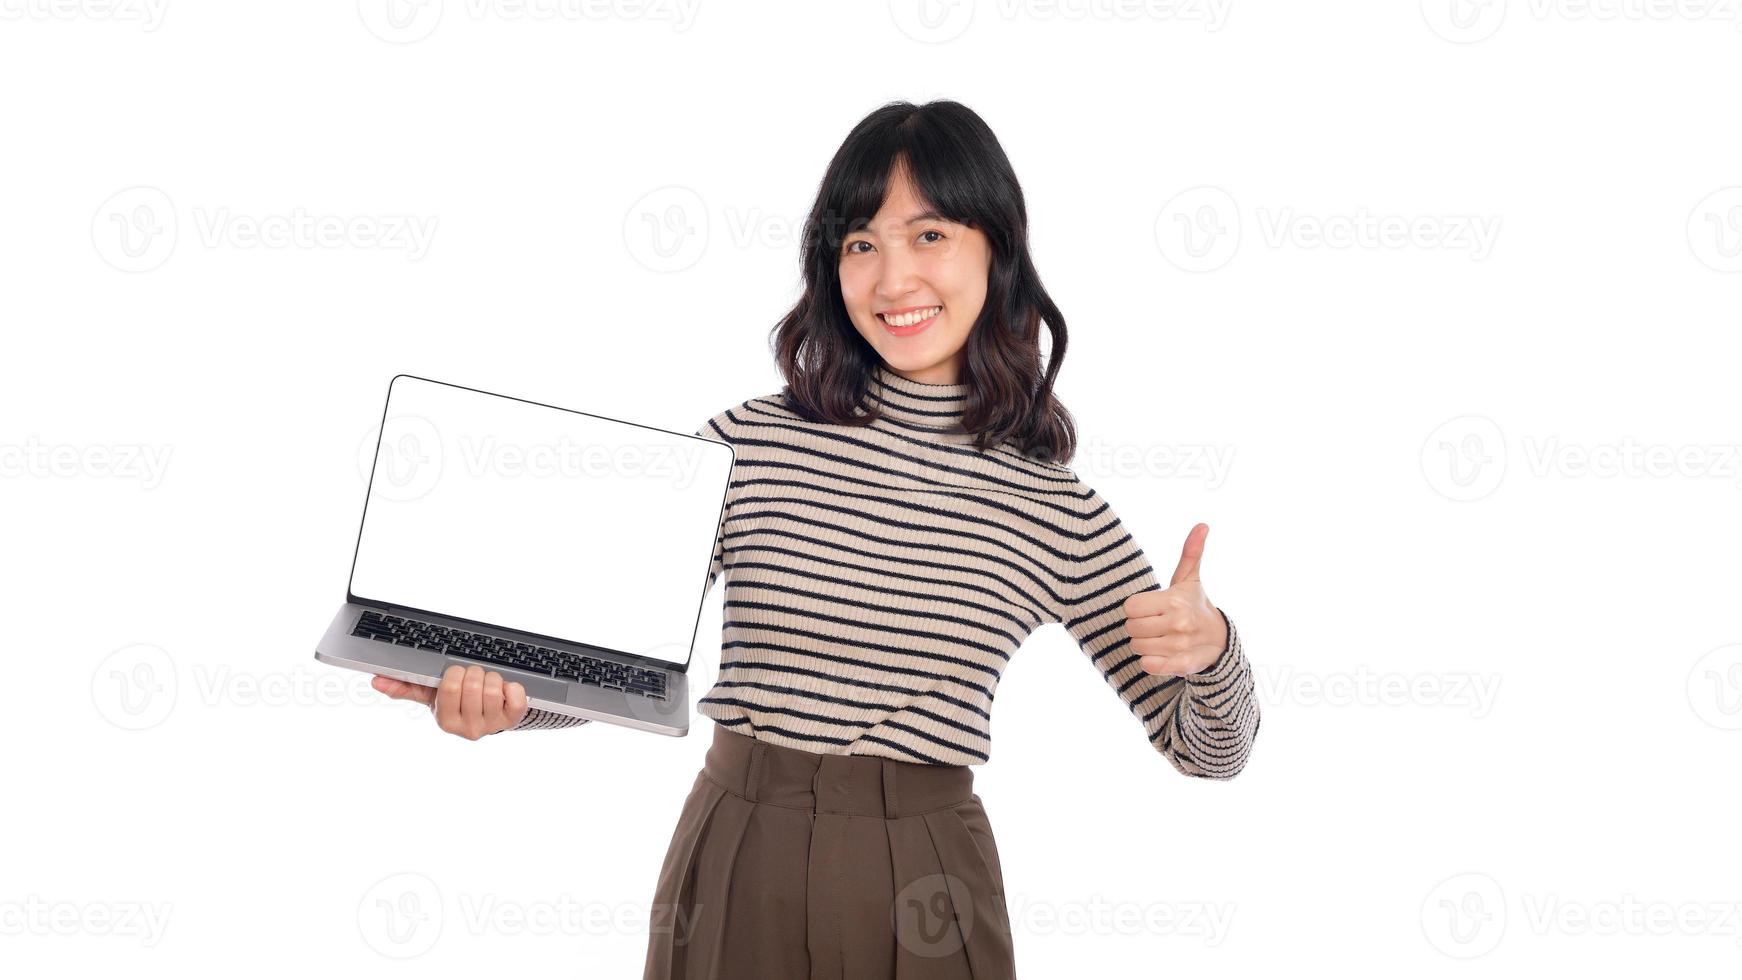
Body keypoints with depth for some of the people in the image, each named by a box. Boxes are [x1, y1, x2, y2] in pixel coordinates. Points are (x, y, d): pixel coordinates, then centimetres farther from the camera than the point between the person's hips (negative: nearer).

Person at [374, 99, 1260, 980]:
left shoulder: (1055, 512, -1)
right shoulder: (748, 443, -2)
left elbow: (1205, 748, 3)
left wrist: (1208, 648, -20)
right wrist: (502, 694, -21)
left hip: (925, 894, 0)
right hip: (736, 875, 0)